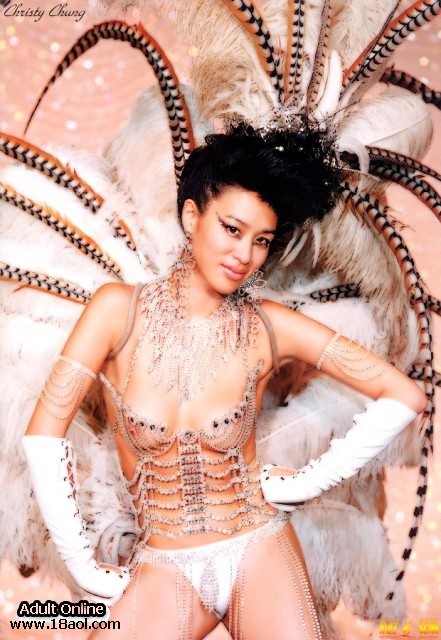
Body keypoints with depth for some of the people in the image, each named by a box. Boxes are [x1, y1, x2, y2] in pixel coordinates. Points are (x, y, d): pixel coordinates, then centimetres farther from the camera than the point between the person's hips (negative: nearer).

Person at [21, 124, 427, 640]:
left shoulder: (268, 326, -9)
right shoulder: (121, 309, -10)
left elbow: (404, 396, -6)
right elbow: (44, 432, -10)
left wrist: (306, 483, -6)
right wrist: (85, 568, -8)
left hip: (258, 549, 0)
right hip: (163, 566, 0)